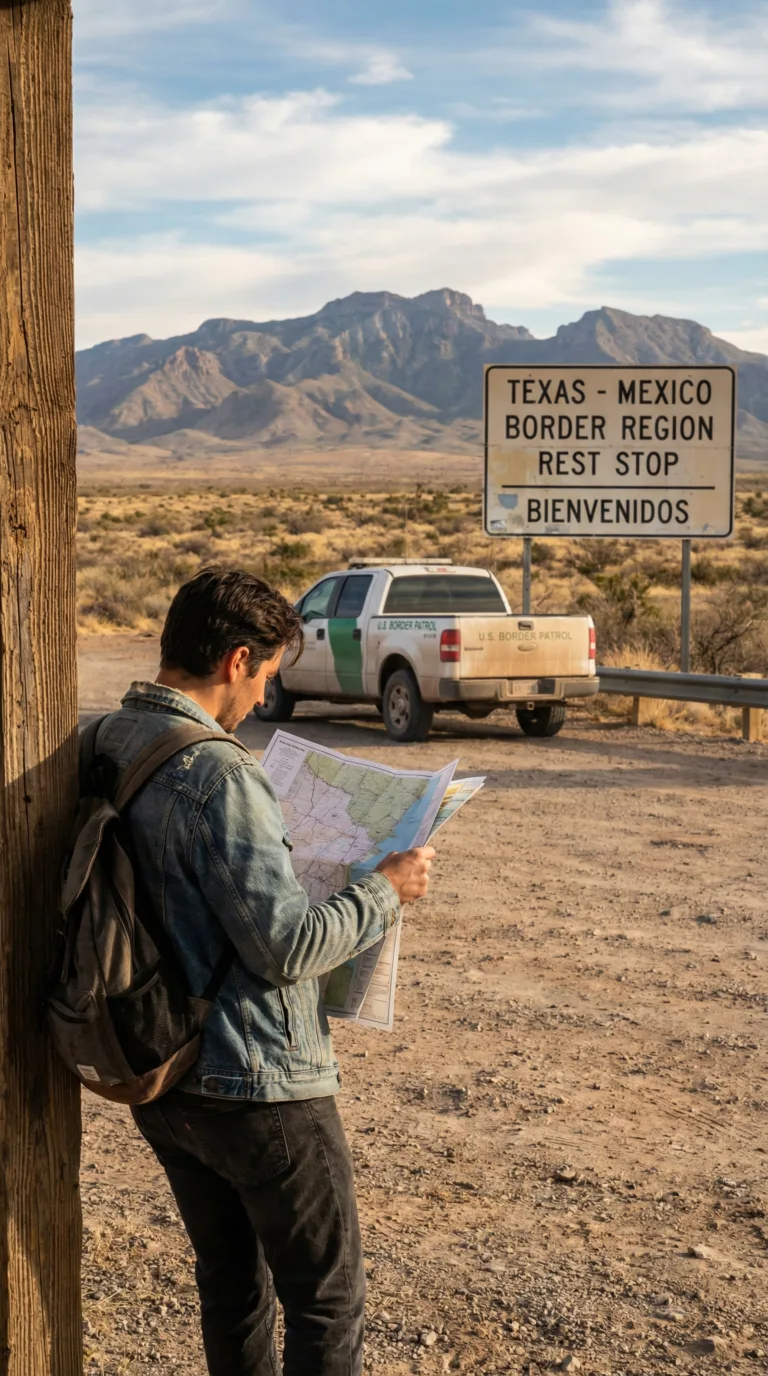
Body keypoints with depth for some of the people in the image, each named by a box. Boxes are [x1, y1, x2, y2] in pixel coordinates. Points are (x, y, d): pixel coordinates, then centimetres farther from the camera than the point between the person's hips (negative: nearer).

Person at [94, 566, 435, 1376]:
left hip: (160, 1080, 8)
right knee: (327, 1303, 7)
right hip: (257, 1085, -8)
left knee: (230, 1281, 21)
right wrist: (385, 891, -9)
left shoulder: (101, 750, 2)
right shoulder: (215, 776, -24)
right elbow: (286, 945, -24)